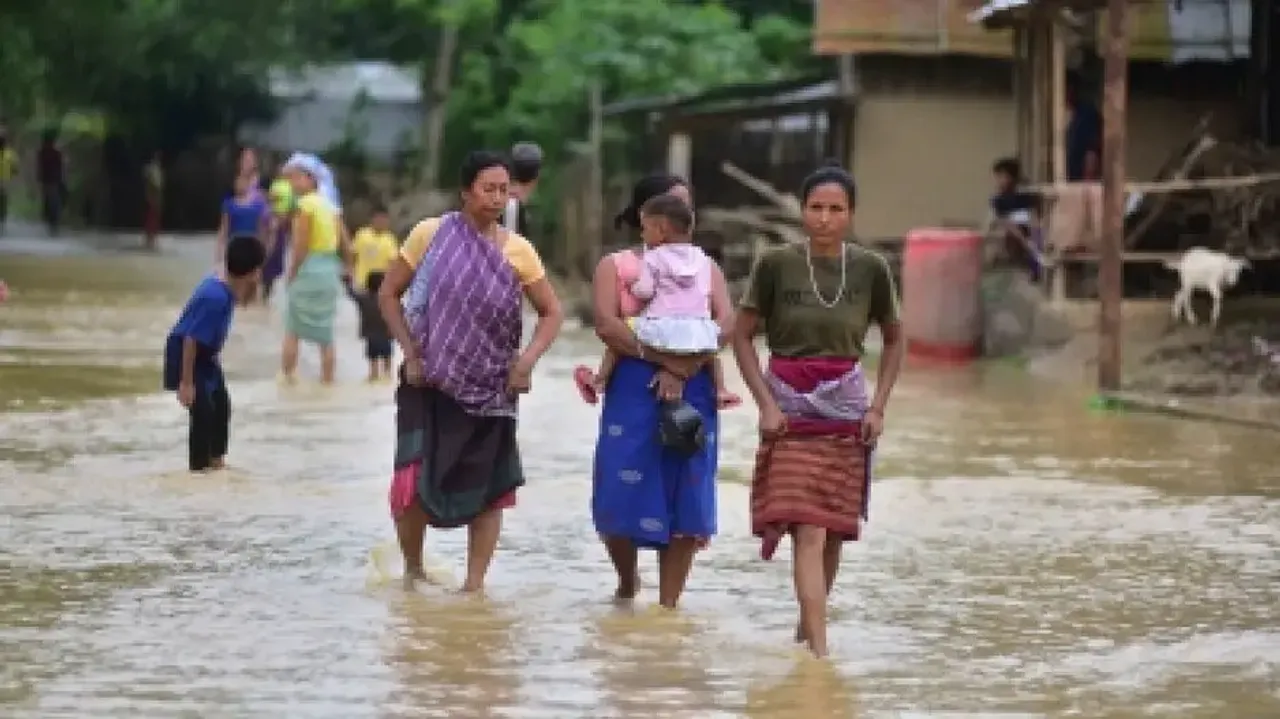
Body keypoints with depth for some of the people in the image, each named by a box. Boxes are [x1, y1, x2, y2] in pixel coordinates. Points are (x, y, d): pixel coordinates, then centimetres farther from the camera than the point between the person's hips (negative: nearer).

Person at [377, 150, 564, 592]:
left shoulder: (518, 251, -1)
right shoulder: (431, 235, -6)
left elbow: (552, 313, 6)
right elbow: (389, 294, 1)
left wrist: (528, 359, -10)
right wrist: (411, 354, -8)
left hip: (490, 388, 2)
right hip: (431, 383, -2)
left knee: (489, 488, 2)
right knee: (413, 482, -10)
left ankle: (475, 585, 11)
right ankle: (412, 568, 14)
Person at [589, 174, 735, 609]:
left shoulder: (705, 269, 15)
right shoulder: (616, 266, 8)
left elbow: (726, 324, -1)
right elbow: (607, 326, -8)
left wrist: (684, 369, -15)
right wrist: (666, 358, -16)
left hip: (693, 391, 2)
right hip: (633, 389, -2)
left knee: (686, 499, -3)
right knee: (621, 496, -5)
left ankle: (668, 603, 4)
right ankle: (627, 582, 22)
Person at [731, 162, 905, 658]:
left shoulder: (870, 269, 0)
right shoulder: (776, 265, -6)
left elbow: (893, 340, 12)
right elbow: (742, 336, 1)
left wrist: (878, 407, 3)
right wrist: (766, 404, -8)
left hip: (847, 412, 3)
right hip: (791, 412, -3)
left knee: (834, 533, 9)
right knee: (809, 532, -13)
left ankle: (807, 626, 29)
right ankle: (820, 650, -16)